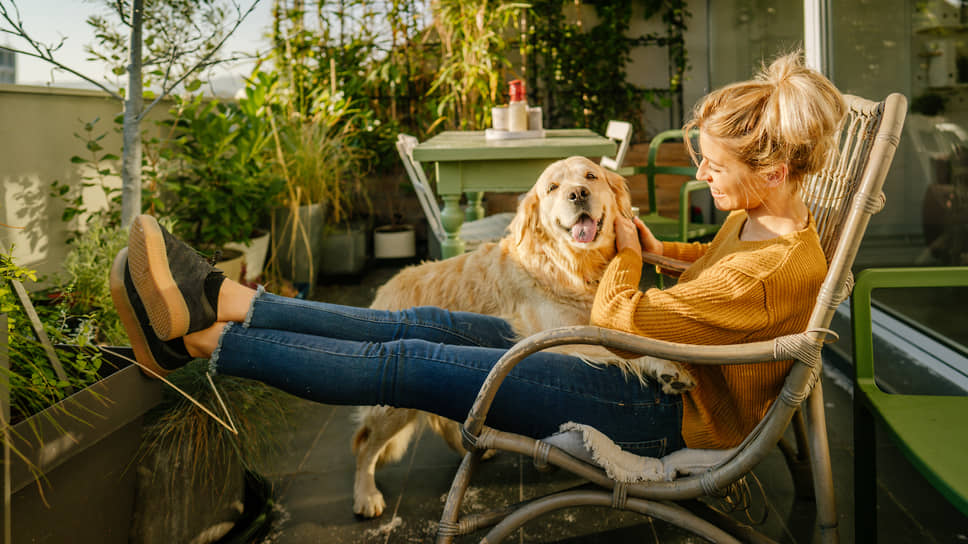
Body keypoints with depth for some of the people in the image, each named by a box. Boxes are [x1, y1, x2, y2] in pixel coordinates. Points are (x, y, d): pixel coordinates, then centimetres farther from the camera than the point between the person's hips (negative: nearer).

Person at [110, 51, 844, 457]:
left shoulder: (775, 268, -25)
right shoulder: (763, 220, 4)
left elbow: (619, 322, -22)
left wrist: (626, 254, -4)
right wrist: (661, 248, 11)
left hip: (663, 413, -9)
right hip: (658, 373, 9)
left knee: (413, 365, -16)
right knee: (431, 326, -4)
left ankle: (201, 338, -10)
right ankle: (225, 301, -3)